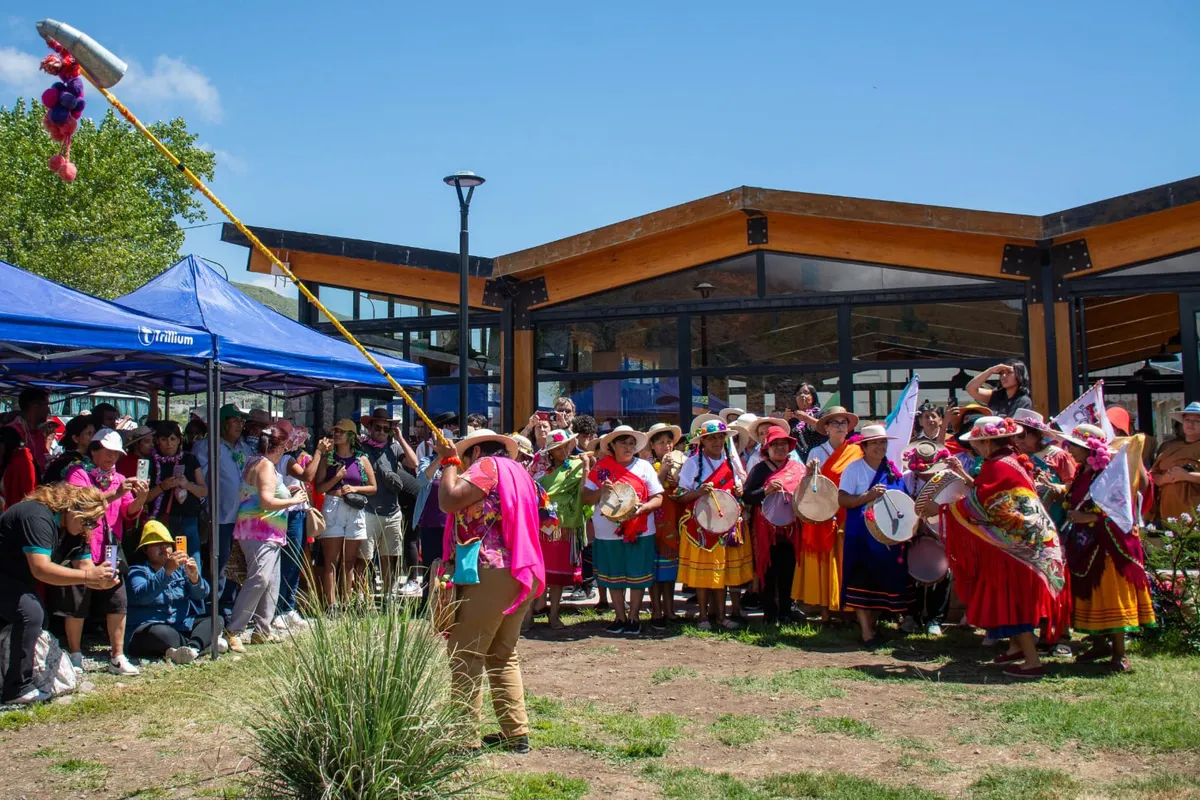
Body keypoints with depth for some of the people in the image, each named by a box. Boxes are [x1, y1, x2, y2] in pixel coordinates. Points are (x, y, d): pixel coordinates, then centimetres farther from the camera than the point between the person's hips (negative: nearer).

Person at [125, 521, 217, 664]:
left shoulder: (180, 568, 14)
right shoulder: (138, 571, -2)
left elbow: (202, 593, -1)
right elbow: (140, 595, -25)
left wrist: (194, 578, -24)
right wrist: (166, 571, -36)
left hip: (182, 627, 7)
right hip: (148, 629, -7)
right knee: (160, 633, -38)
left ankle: (193, 647, -40)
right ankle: (206, 643, -32)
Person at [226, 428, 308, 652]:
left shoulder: (257, 462, 19)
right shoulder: (266, 465, -12)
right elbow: (266, 502, -22)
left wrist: (287, 493, 20)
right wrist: (294, 500, -11)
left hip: (269, 535, 11)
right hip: (259, 531, -11)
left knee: (272, 582, 11)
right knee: (259, 579, -20)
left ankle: (262, 631, 14)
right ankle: (234, 632, -21)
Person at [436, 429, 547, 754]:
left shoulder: (486, 465, -4)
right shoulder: (518, 471, 22)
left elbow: (449, 501, -14)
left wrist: (450, 462, -1)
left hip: (489, 572, -9)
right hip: (524, 573, 9)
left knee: (465, 655, -5)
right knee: (503, 656, 15)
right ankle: (516, 732, 15)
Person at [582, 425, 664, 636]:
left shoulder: (644, 467, 2)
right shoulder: (601, 468, 2)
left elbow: (658, 498, -1)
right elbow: (586, 499, 1)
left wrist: (643, 508, -20)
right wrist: (601, 491, -19)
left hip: (639, 532, -1)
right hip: (608, 532, 1)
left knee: (637, 576, 4)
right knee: (613, 577, 9)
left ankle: (633, 617, 17)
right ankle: (620, 617, 22)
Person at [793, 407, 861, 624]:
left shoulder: (856, 452, 7)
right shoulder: (816, 452, 7)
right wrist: (809, 472, -13)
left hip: (849, 517, 0)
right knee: (823, 562, -1)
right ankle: (825, 611, 4)